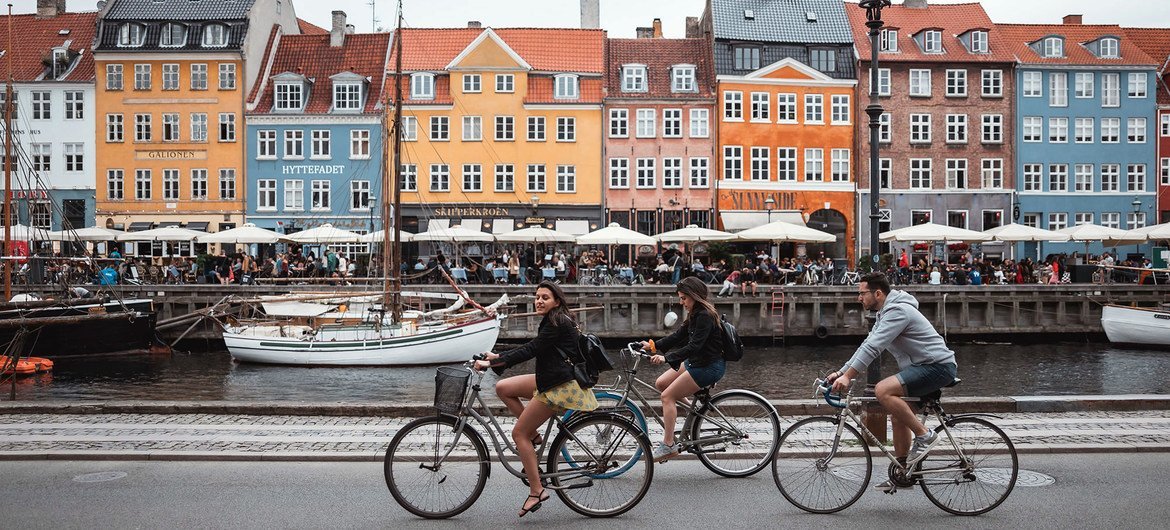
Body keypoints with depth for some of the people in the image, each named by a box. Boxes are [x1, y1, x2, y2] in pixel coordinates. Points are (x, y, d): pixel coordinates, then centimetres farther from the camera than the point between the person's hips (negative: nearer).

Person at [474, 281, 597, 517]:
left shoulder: (557, 323, -17)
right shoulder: (553, 322, 13)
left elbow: (529, 351, -22)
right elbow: (530, 349, 18)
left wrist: (490, 363, -22)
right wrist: (497, 357, 12)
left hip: (561, 386, -10)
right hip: (551, 379, 10)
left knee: (519, 433, -6)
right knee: (503, 388, 8)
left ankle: (536, 491, -1)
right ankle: (534, 436, 12)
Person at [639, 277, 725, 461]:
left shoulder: (705, 316, -21)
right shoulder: (695, 314, 10)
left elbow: (694, 346, -28)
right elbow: (678, 336, 13)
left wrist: (666, 357, -33)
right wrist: (653, 346, 4)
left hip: (709, 366, -10)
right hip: (696, 361, 10)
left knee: (667, 396, -11)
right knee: (660, 383, 7)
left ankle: (668, 445, -8)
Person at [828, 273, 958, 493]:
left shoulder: (897, 311, -18)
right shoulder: (886, 313, 16)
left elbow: (873, 347, -26)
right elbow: (867, 345, 16)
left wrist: (847, 376, -28)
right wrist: (841, 372, 9)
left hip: (938, 366, -11)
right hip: (925, 367, 11)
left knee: (883, 390, -26)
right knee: (898, 415, 13)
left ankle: (924, 436, -13)